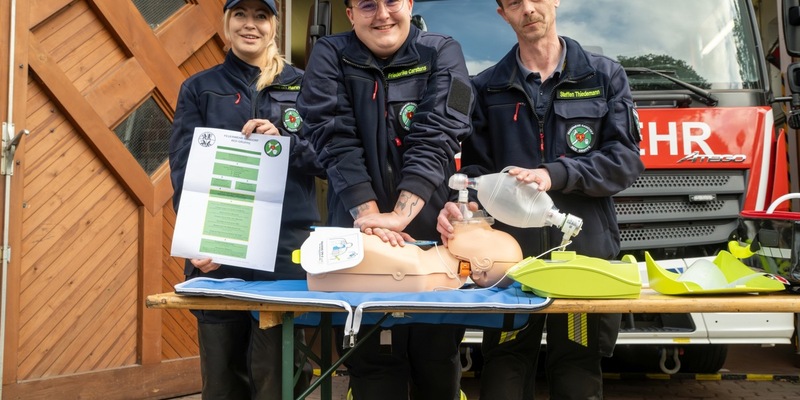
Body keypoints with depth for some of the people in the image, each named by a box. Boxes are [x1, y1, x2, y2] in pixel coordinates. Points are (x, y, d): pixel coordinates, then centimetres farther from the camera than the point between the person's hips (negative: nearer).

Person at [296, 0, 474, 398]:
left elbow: (435, 139, -11)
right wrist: (371, 217, -20)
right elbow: (337, 142, -8)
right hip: (360, 235, 0)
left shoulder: (442, 53, 2)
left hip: (432, 231, 1)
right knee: (373, 367, 3)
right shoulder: (330, 57, 3)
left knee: (438, 367, 7)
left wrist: (399, 216, -23)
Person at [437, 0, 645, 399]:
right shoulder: (486, 88, 11)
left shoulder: (604, 75, 10)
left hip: (586, 254, 0)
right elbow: (477, 170, 8)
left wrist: (554, 175, -14)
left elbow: (625, 161, 0)